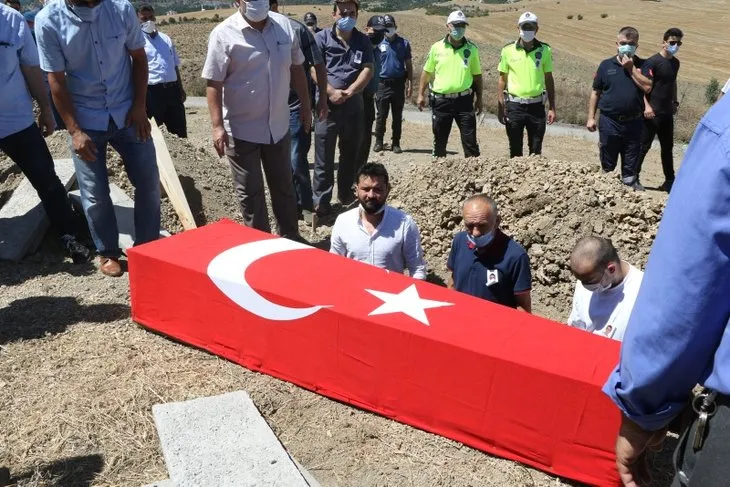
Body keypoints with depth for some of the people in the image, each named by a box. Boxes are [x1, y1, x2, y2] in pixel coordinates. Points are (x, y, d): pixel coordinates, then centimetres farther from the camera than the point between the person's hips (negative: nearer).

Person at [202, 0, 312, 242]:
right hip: (241, 129, -4)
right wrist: (217, 125, -18)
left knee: (284, 186, 17)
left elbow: (296, 68, 11)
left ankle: (290, 236, 33)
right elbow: (213, 83, -13)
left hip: (278, 126, 4)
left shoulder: (285, 26, 0)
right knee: (249, 192, 8)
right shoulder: (224, 34, -13)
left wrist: (306, 106, 13)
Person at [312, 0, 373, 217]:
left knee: (351, 152, 13)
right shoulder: (322, 37, 0)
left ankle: (346, 193, 28)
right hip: (327, 103, -3)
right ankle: (321, 200, 5)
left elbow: (368, 70, 0)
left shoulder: (363, 41, 9)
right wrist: (331, 92, -17)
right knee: (324, 155, -1)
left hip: (354, 104, 4)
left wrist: (349, 92, -13)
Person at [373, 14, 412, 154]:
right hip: (383, 84, -1)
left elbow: (409, 65, 8)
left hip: (399, 84, 1)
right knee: (381, 115, 1)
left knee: (398, 116, 5)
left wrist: (410, 84, 1)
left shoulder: (404, 43, 6)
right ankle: (378, 141, 10)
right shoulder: (378, 43, 5)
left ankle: (396, 143, 12)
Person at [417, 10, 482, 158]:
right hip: (441, 101, 1)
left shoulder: (471, 49, 3)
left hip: (464, 100, 0)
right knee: (440, 139, 10)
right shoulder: (437, 48, 2)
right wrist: (421, 94, 3)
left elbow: (477, 75, 8)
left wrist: (479, 98, 6)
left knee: (470, 139, -2)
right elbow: (427, 72, 8)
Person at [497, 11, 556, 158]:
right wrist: (500, 107, -1)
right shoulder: (508, 50, 0)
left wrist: (552, 108, 4)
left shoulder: (545, 50, 2)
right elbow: (502, 79, 4)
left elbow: (549, 80, 7)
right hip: (514, 105, 0)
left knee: (536, 150, 6)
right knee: (515, 149, 7)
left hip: (536, 106, 1)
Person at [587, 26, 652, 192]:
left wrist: (631, 68, -12)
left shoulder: (642, 66, 4)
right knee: (607, 165, 10)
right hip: (609, 122, 0)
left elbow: (647, 87, -12)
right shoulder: (606, 65, 5)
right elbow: (595, 92, 6)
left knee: (631, 164, 8)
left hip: (633, 122, 0)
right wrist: (591, 117, 1)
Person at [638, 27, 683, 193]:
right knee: (644, 145, -4)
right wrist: (647, 106, -27)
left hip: (667, 112, 8)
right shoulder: (653, 61, -11)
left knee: (667, 147, 12)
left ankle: (669, 181, 19)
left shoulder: (675, 63, 13)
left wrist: (675, 102, 19)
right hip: (652, 112, -8)